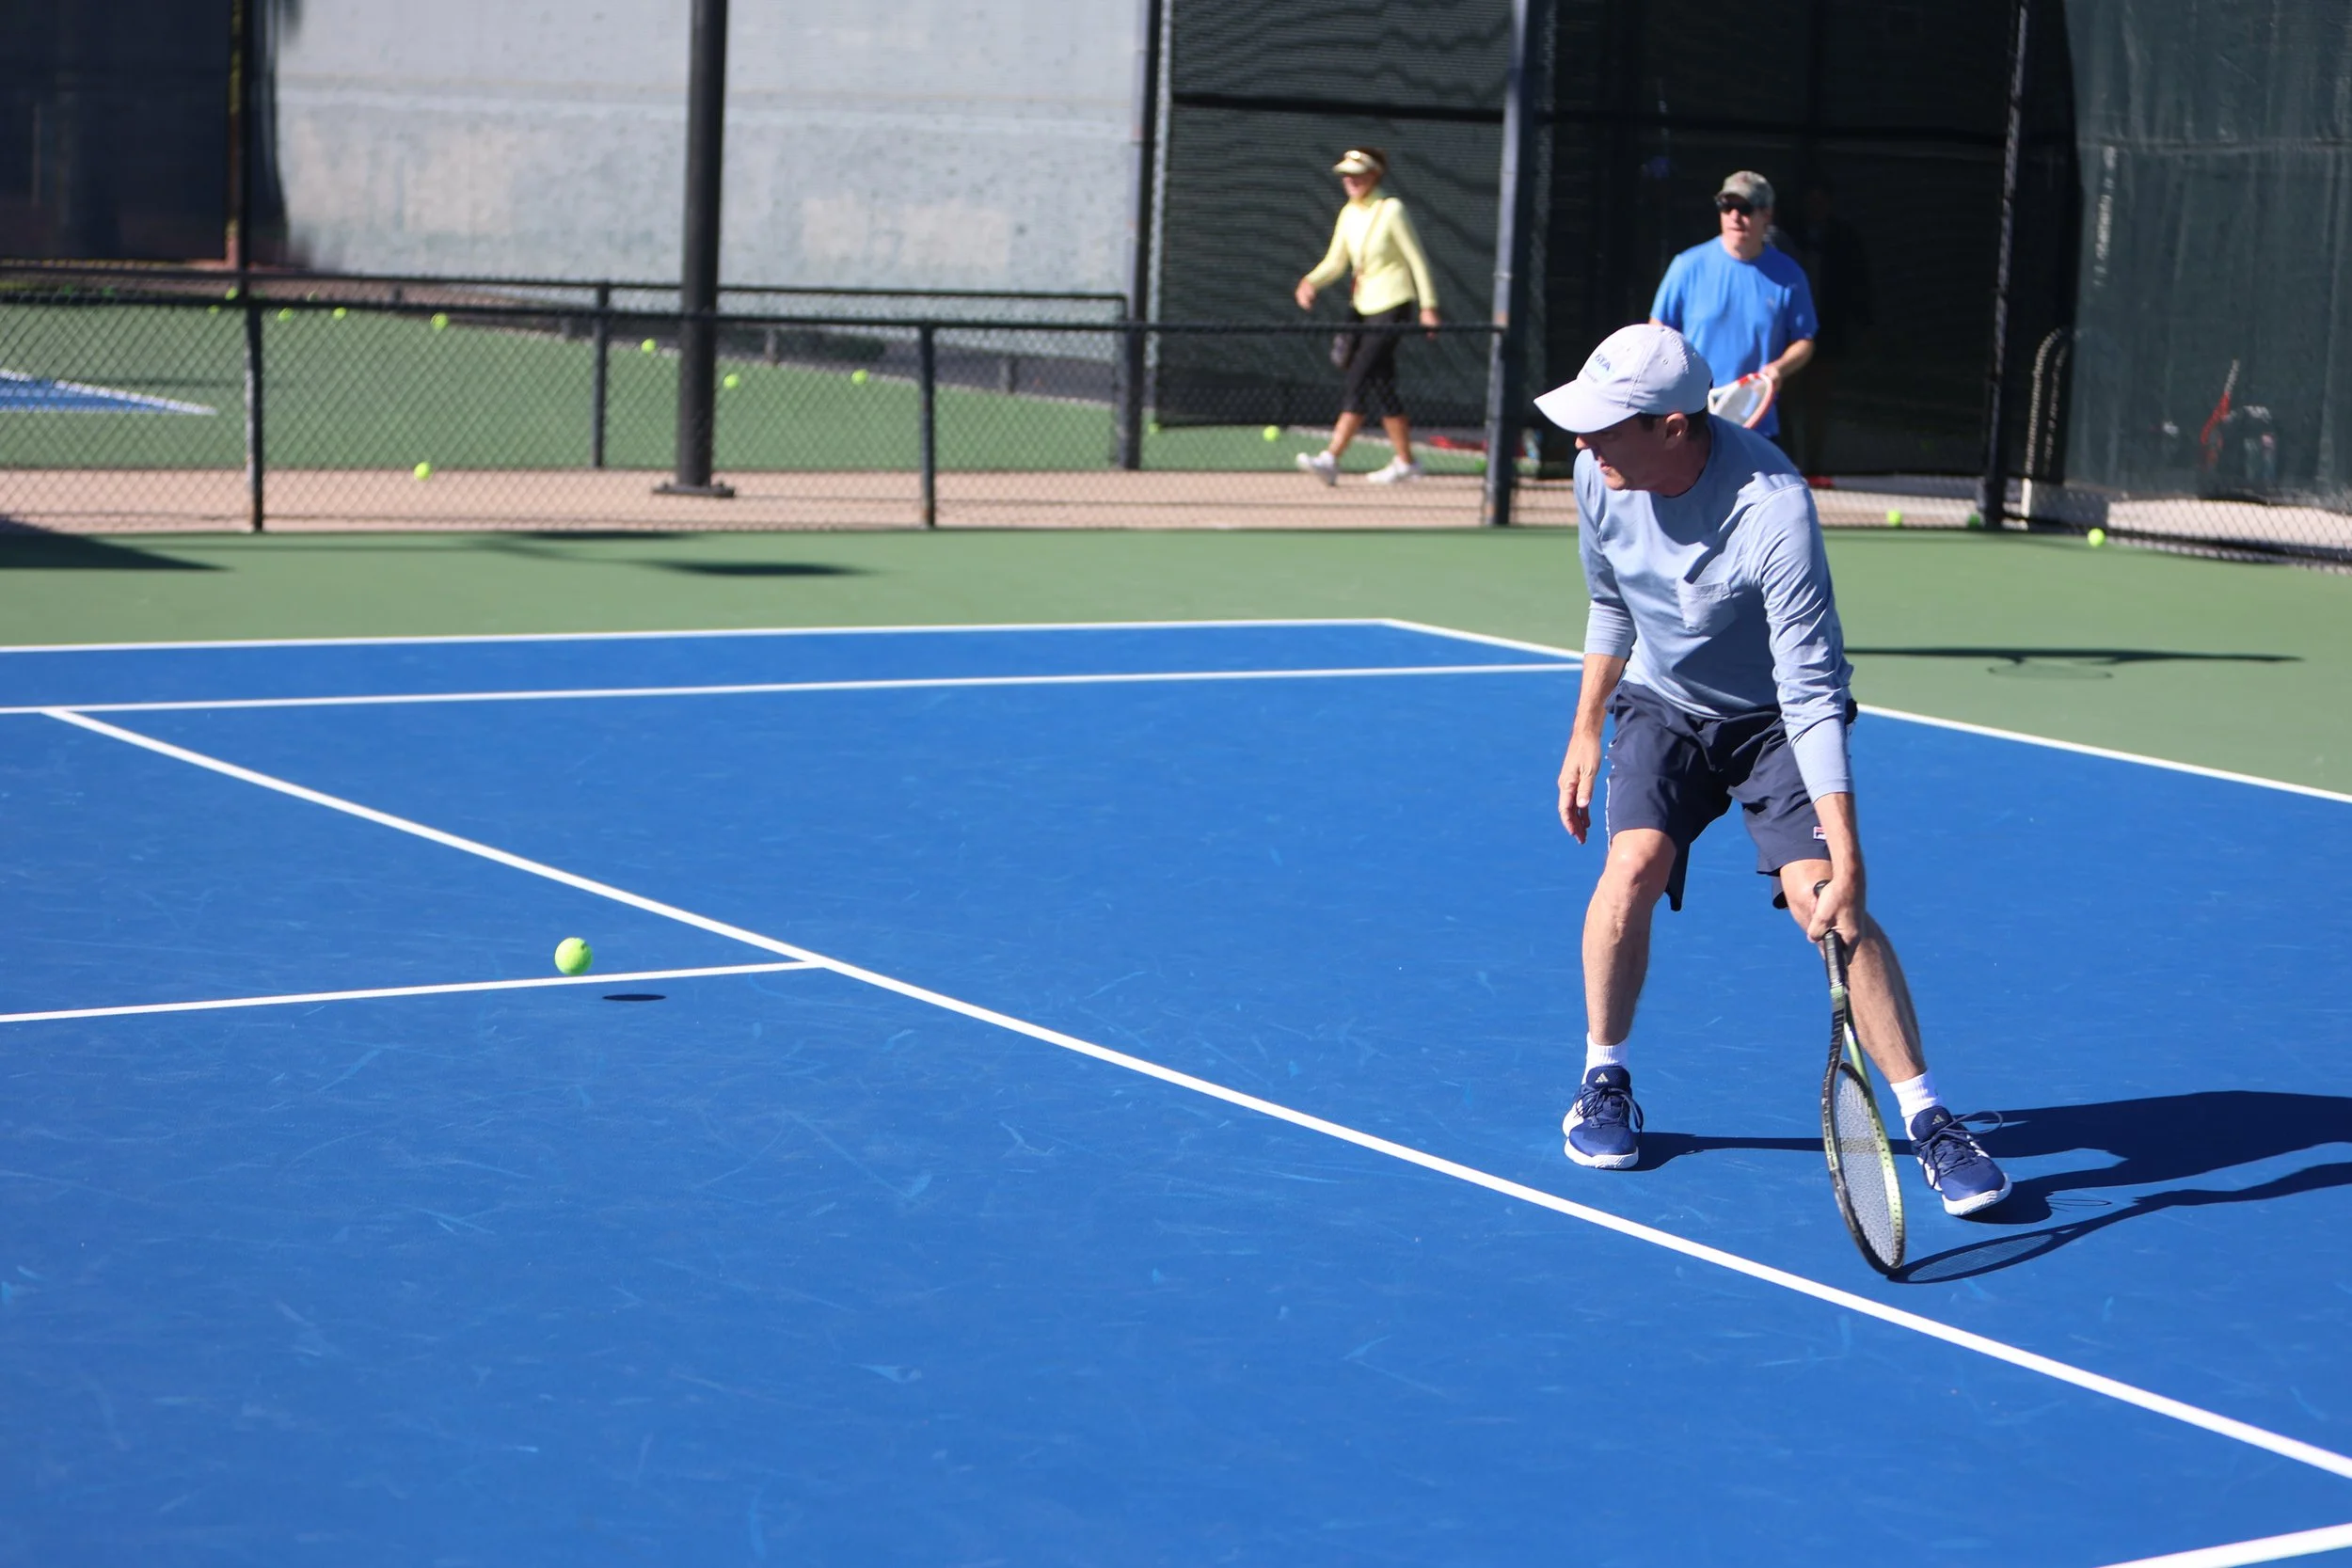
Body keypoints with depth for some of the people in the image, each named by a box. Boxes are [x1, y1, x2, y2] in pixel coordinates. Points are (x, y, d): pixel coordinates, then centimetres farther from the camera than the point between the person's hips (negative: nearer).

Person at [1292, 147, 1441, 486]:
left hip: (1392, 307, -7)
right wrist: (1311, 282, -8)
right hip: (1362, 305, 7)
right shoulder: (1349, 214, 8)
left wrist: (1428, 306, -10)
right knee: (1380, 385, 7)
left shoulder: (1391, 210, -11)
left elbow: (1417, 259, -8)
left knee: (1361, 379, -12)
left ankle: (1331, 459, -12)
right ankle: (1405, 460, 15)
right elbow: (1335, 261, 12)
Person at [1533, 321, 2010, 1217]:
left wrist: (1845, 858, -39)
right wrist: (1586, 730, 11)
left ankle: (1929, 1121, -9)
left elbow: (1812, 692, -35)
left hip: (1772, 717, -4)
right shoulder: (1602, 475, -16)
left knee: (1821, 895, -21)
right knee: (1636, 859, -21)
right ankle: (1605, 1082, 1)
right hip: (1660, 706, 4)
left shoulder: (1773, 511, -34)